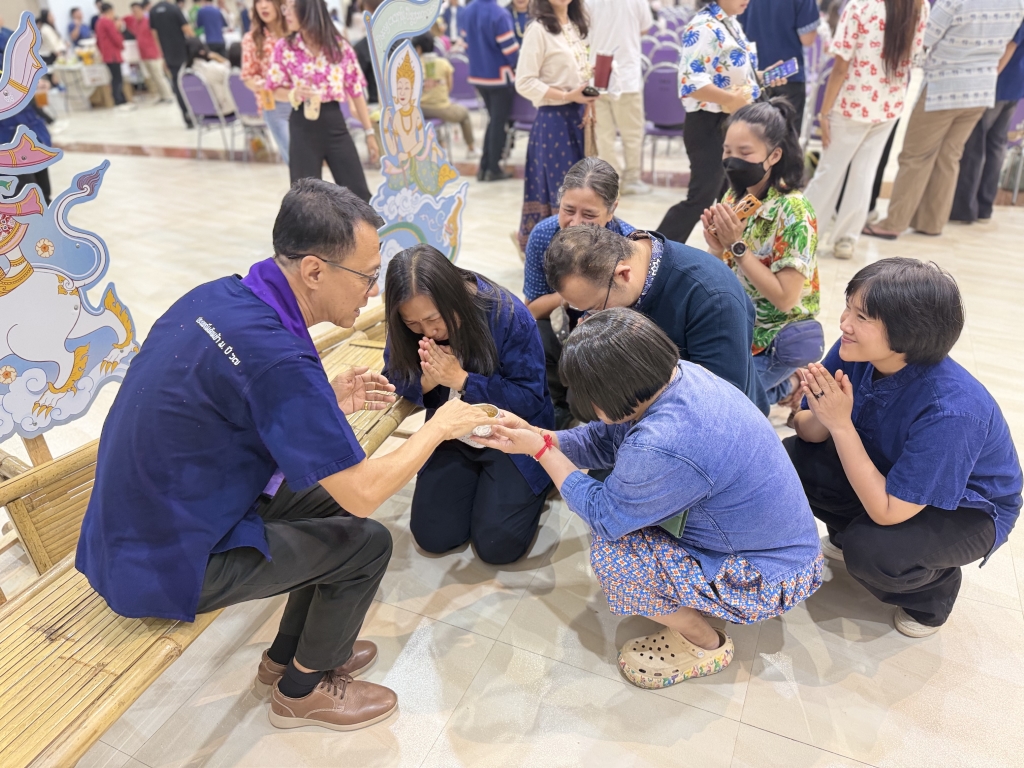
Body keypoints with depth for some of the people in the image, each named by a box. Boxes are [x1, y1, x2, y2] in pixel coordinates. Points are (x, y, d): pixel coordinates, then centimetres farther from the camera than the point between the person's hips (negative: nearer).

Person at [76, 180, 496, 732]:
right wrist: (439, 427, -9)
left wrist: (328, 404, 3)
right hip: (166, 564, -8)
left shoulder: (217, 297, -4)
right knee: (367, 541, -1)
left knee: (332, 501, 12)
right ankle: (303, 689, 24)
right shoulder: (275, 354, -31)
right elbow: (364, 493, -24)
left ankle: (288, 657, 29)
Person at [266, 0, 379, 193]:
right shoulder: (284, 47, 1)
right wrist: (294, 94, -17)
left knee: (358, 193, 0)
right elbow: (276, 89, 6)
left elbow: (356, 90, 4)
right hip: (302, 125, 0)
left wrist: (369, 132, 4)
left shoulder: (339, 46, 0)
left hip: (334, 122, 0)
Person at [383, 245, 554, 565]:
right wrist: (427, 380, -27)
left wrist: (460, 378, -31)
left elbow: (530, 398, -22)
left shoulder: (508, 315, -26)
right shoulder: (405, 326, -13)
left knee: (498, 545, -9)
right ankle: (478, 478, 25)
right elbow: (395, 379, -3)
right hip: (452, 436, 4)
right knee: (432, 536, -1)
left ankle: (537, 481, 19)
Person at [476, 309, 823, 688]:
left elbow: (600, 513, -19)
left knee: (610, 554, -17)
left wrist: (541, 451, -11)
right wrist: (536, 436, -5)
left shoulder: (664, 448, -37)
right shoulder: (677, 374, -11)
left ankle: (705, 645, 9)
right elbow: (607, 439, 1)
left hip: (769, 577, -8)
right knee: (623, 481, 7)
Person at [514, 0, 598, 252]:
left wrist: (588, 101, 1)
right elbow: (524, 83, -15)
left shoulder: (577, 27, 13)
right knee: (561, 189, -4)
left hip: (578, 118, 7)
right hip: (553, 121, -7)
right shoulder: (538, 30, -10)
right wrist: (567, 96, -20)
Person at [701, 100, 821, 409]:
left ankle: (789, 386, 10)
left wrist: (737, 246, -26)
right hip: (736, 328, 7)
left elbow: (785, 298, -24)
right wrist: (716, 246, -17)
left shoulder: (792, 211, -20)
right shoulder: (734, 197, -1)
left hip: (775, 341, -7)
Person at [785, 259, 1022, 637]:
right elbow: (809, 432, -12)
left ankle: (935, 588, 6)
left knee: (870, 550, -31)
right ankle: (853, 533, 14)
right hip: (890, 470, 5)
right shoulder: (855, 353, -22)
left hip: (965, 510, -5)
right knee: (792, 458, -15)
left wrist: (841, 423, -39)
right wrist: (819, 415, -36)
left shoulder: (951, 410, -38)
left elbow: (887, 512, -34)